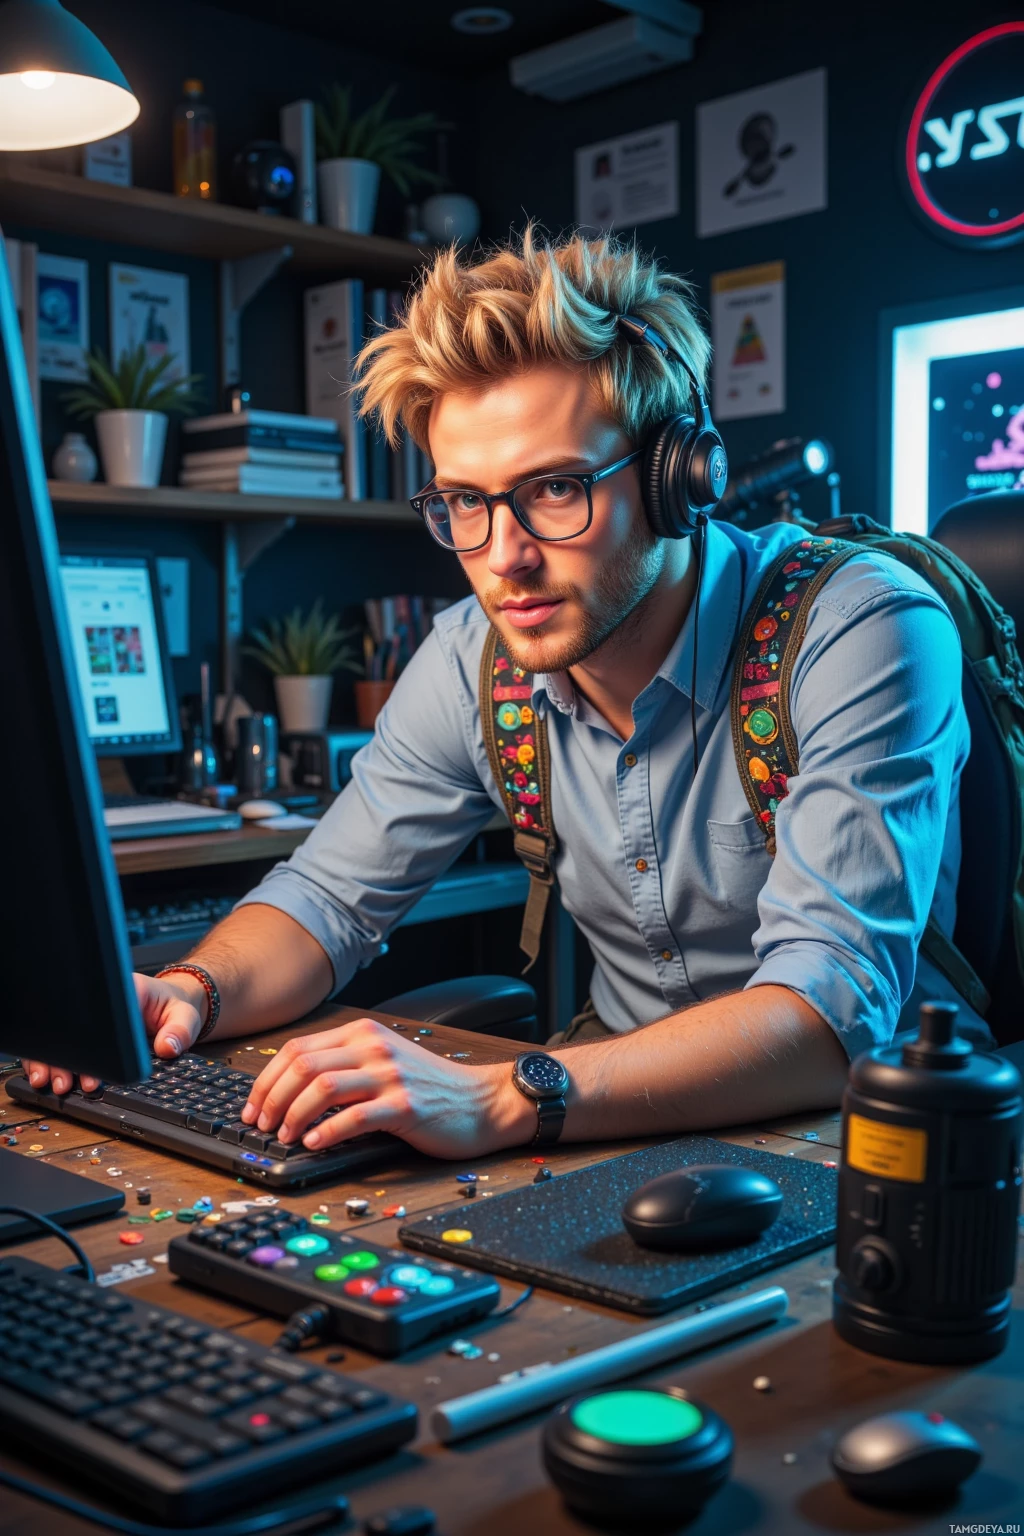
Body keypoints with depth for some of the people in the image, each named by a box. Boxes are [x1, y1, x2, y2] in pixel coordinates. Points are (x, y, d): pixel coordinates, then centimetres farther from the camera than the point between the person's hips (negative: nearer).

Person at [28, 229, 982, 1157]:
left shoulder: (863, 634, -22)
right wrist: (191, 993, -18)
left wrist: (501, 1101, -43)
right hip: (630, 1102, 5)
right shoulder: (474, 660, -6)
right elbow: (330, 895, 4)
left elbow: (833, 1012, -31)